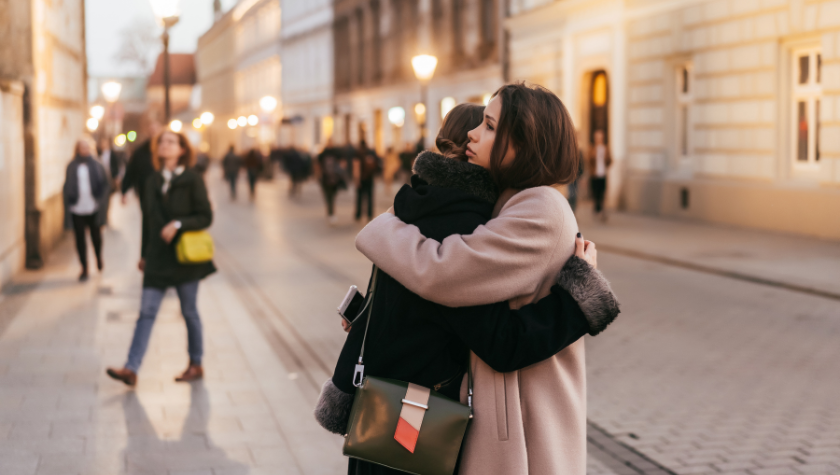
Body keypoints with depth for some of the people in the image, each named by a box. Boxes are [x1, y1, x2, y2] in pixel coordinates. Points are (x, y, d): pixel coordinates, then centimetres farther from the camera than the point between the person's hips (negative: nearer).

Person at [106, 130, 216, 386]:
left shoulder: (193, 180, -6)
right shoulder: (152, 182, 10)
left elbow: (206, 217, -8)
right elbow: (150, 220, 17)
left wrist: (178, 224, -20)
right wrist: (144, 254, 17)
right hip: (158, 258, 4)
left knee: (189, 312, 7)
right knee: (147, 312, -2)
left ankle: (196, 365, 22)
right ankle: (131, 369, -7)